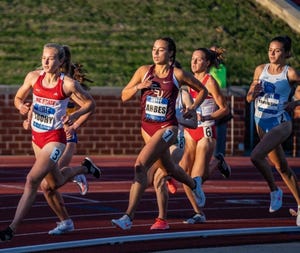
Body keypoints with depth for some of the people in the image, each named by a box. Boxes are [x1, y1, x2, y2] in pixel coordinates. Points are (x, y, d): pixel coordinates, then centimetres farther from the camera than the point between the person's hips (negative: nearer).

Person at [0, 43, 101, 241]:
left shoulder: (68, 84, -14)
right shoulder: (33, 77, -3)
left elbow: (90, 104, -2)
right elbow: (18, 97, 10)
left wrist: (75, 118, -15)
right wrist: (21, 106, -12)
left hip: (55, 138, -6)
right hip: (37, 136, 6)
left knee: (33, 180, -21)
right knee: (56, 181, 24)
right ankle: (84, 168, 56)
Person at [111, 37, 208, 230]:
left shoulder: (178, 75, -5)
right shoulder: (144, 71, 3)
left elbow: (202, 90, 10)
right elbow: (124, 96, 5)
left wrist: (193, 108, -3)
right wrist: (138, 86, -12)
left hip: (167, 128, -5)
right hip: (147, 127, 5)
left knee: (141, 165, -22)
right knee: (168, 168, 22)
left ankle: (129, 216, -23)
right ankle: (193, 184, 56)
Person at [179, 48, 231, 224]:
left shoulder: (210, 81, -10)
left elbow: (225, 109, -10)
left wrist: (206, 117, -22)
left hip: (206, 132, -7)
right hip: (190, 131, 7)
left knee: (197, 178, -7)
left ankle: (217, 164, 22)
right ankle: (198, 213, 10)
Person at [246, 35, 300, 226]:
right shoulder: (260, 70, 6)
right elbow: (249, 98, 9)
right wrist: (254, 93, -12)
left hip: (280, 123, -6)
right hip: (262, 122, 6)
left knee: (256, 156, -24)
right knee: (281, 167, 13)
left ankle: (275, 190, -2)